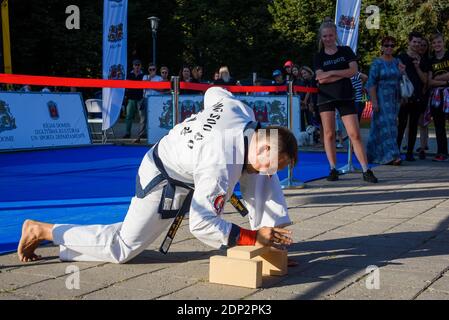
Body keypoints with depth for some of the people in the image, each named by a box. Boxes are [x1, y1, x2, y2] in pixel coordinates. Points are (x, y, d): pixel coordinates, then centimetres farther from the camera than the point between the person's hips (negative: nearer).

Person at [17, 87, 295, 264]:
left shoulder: (241, 110, -18)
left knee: (254, 173, 2)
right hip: (164, 184, -8)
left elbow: (214, 92, 5)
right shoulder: (221, 168, -39)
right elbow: (200, 224, -33)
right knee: (121, 248, 0)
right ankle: (42, 230, 9)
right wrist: (253, 238, -31)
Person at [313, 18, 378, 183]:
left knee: (355, 134, -6)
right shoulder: (319, 56, 5)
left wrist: (331, 73, -10)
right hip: (326, 98, 1)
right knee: (329, 134, 0)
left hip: (345, 97, -1)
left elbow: (354, 70, -6)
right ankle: (333, 169, 10)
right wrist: (343, 74, -11)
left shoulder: (346, 51, 6)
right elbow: (321, 79, -8)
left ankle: (366, 171, -5)